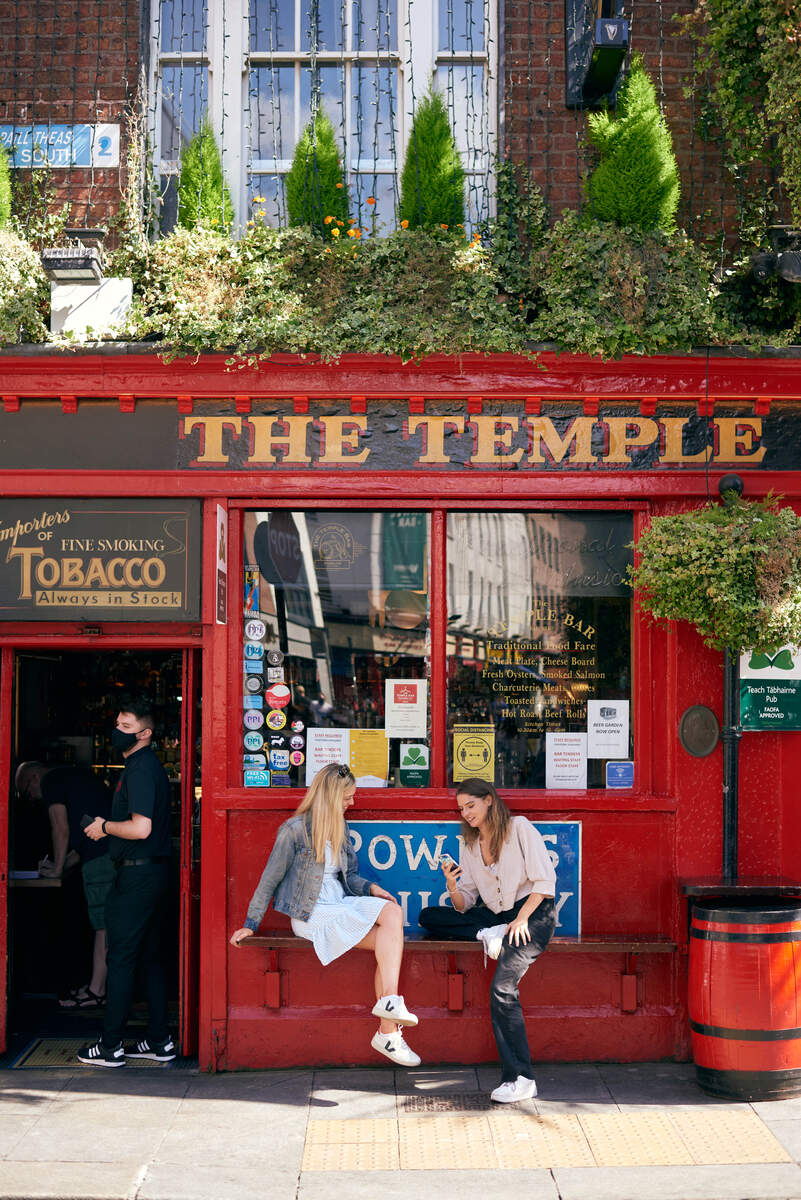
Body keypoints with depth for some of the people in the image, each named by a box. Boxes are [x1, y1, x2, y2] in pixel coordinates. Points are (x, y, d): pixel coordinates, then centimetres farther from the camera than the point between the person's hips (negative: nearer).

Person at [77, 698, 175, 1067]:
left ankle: (110, 1046, 1)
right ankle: (159, 1041, 17)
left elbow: (140, 828, -23)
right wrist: (108, 827, 14)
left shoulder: (140, 768, -15)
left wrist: (104, 827, -9)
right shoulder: (150, 764, 16)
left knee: (121, 958, -4)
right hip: (154, 870, 10)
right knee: (150, 957, 13)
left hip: (137, 874, -10)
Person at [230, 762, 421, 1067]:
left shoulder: (339, 828, 16)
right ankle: (388, 1032, -26)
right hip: (312, 915, -7)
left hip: (341, 905, 7)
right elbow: (270, 879, -2)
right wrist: (250, 924, -2)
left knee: (393, 911, -24)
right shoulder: (295, 830, -5)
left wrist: (370, 888, 0)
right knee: (388, 940, -25)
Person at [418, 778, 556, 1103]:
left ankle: (519, 1078, -25)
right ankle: (492, 935, -17)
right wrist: (452, 886, -12)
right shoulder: (469, 844, 15)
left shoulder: (519, 828, -2)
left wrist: (521, 919, -17)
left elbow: (545, 880, -7)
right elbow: (464, 906, 10)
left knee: (502, 986, -29)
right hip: (495, 916, 7)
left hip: (534, 913, -7)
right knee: (429, 916, -9)